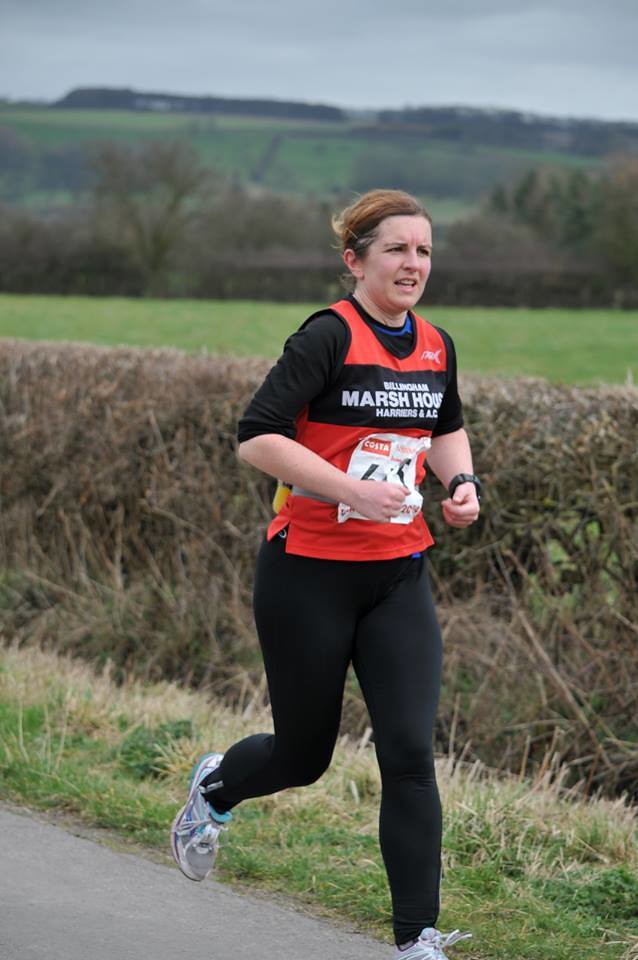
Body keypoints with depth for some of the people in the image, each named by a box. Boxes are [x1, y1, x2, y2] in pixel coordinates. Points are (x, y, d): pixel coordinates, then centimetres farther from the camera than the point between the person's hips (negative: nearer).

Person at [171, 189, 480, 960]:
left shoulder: (436, 347, 7)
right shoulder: (330, 336, -14)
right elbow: (256, 438, -20)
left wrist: (461, 481, 6)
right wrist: (352, 490, -26)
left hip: (399, 577, 5)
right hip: (309, 575, -5)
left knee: (410, 752, -7)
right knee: (303, 755, 11)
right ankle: (215, 786, 46)